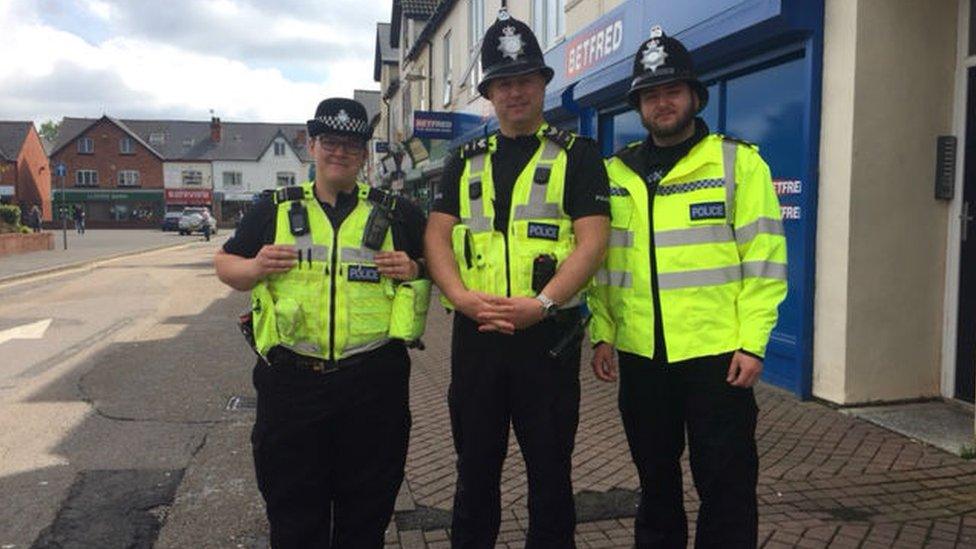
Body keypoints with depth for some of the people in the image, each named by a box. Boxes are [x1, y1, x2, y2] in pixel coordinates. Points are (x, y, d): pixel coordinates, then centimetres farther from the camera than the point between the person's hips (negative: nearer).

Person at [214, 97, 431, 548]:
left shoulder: (395, 214, 8)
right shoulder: (274, 210, 9)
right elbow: (225, 264, 15)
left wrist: (413, 270, -8)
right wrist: (255, 267, -7)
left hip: (373, 383, 0)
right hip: (291, 381, 1)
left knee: (367, 510, 14)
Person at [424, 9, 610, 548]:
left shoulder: (575, 154, 2)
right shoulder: (466, 161, 12)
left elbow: (592, 240, -8)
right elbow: (437, 236, 5)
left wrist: (541, 303, -20)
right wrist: (462, 297, -13)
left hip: (548, 334, -3)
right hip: (475, 333, 3)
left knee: (549, 469, 9)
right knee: (475, 468, 15)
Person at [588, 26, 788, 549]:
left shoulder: (738, 162, -2)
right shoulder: (615, 172, 9)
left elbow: (764, 258, -5)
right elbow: (602, 263, 11)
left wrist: (752, 343, -11)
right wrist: (602, 334, 5)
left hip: (718, 354, -3)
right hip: (639, 354, 4)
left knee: (726, 486, 6)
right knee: (655, 480, 18)